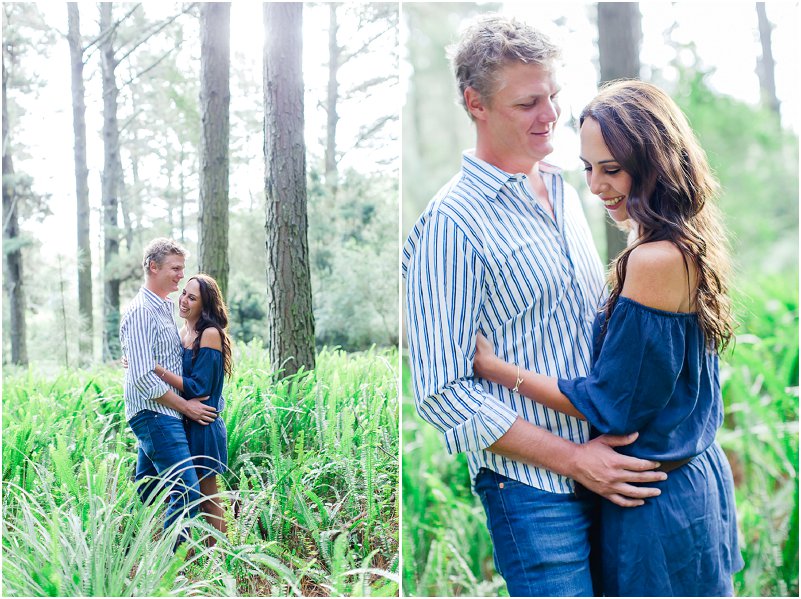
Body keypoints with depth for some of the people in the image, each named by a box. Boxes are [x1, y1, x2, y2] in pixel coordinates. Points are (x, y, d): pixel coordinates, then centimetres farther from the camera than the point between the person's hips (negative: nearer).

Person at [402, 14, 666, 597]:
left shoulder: (563, 192, 10)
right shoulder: (451, 225, -15)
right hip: (532, 489, -7)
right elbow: (444, 392, -18)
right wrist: (572, 459, -16)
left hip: (606, 469, 7)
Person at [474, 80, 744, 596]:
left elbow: (610, 405, -20)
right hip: (702, 473, 9)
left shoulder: (654, 261, -25)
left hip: (658, 506, -9)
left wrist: (494, 368, -16)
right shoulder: (689, 246, 3)